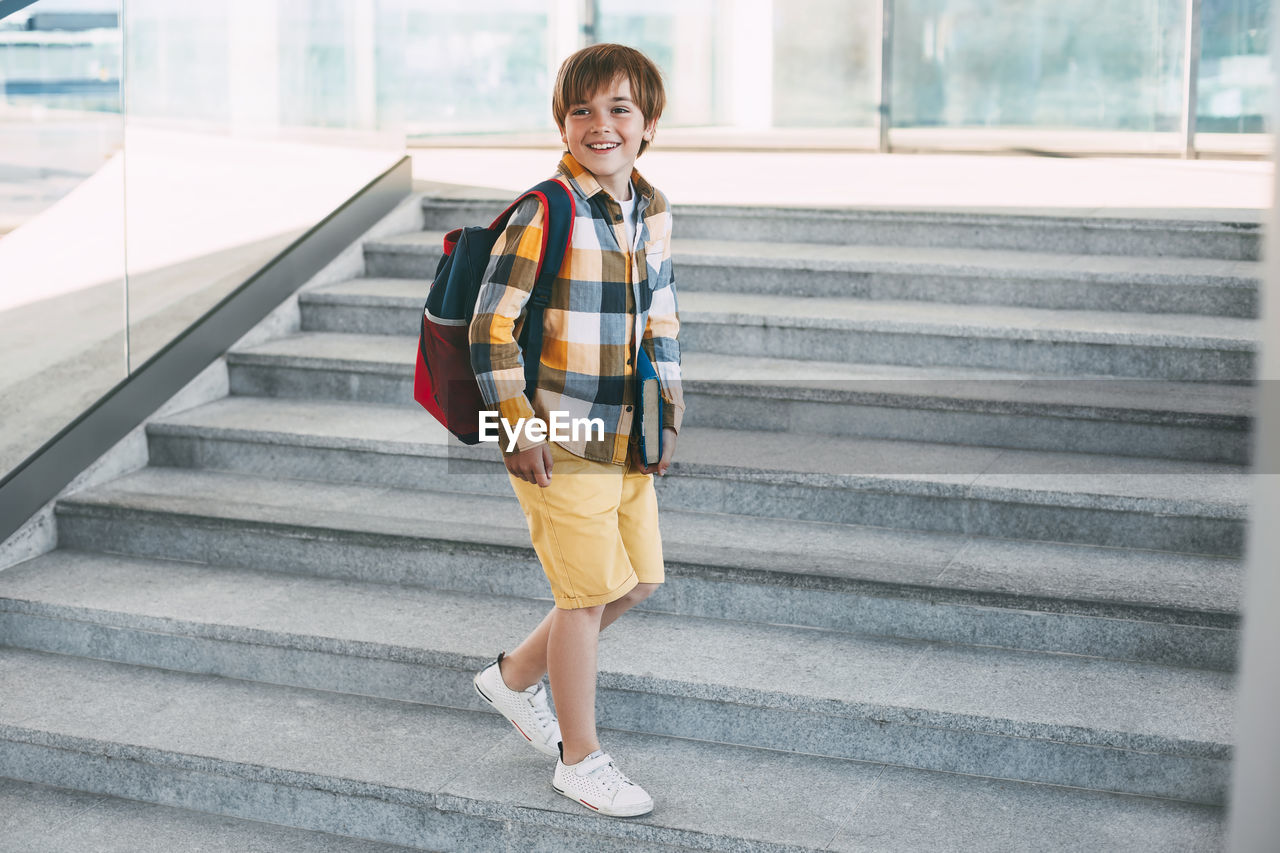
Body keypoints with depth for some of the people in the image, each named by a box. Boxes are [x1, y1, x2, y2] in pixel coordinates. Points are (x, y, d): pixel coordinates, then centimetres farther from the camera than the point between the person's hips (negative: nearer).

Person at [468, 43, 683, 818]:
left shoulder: (654, 211, 5)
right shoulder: (546, 211, -17)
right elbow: (490, 325, -16)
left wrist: (668, 417, 11)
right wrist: (519, 432, -15)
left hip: (629, 438, 8)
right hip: (563, 444, -7)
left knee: (639, 580, 16)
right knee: (589, 593, 2)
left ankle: (516, 676, 36)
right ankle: (581, 760, 21)